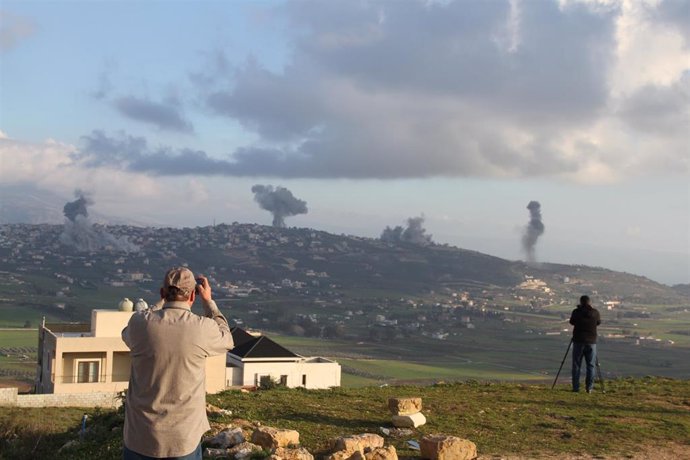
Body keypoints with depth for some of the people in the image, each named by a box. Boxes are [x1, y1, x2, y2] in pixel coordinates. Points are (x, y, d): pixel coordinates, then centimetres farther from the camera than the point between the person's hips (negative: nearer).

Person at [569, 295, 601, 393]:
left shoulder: (576, 312, -7)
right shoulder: (595, 312, -3)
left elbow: (572, 322, 11)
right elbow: (599, 322, 15)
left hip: (578, 341, -1)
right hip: (591, 342, 1)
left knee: (576, 365, 5)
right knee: (591, 365, 7)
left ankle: (576, 387, 2)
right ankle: (589, 387, 3)